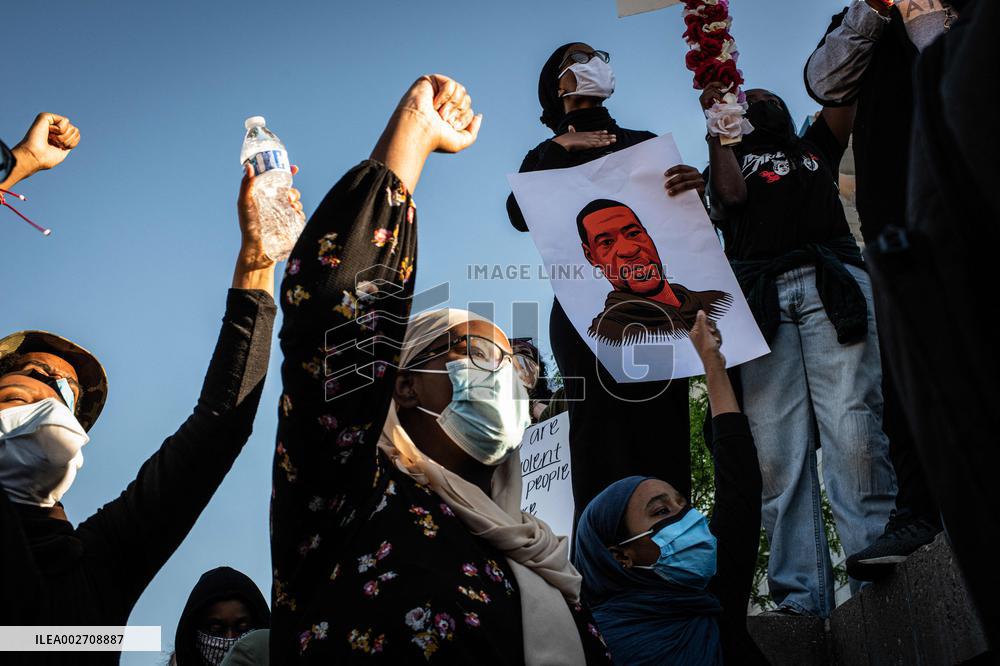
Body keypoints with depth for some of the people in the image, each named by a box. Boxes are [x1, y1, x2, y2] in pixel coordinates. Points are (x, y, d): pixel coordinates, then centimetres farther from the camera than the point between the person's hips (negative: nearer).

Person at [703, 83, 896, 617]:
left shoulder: (814, 148, 35)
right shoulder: (731, 157, 31)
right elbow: (731, 194, 9)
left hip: (833, 285, 1)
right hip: (760, 296, 0)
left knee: (853, 433, -17)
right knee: (775, 450, -13)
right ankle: (802, 597, -14)